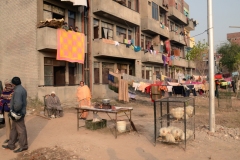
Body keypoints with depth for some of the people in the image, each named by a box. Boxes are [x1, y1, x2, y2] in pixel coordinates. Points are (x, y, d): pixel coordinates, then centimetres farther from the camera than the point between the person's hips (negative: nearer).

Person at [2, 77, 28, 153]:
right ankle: (11, 145, 31)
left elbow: (18, 104, -32)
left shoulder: (17, 91, -22)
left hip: (18, 114, -10)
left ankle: (23, 146, 15)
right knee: (14, 129, 19)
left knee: (20, 130, 2)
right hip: (19, 113, 10)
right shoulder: (22, 89, 10)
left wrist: (14, 111, -18)